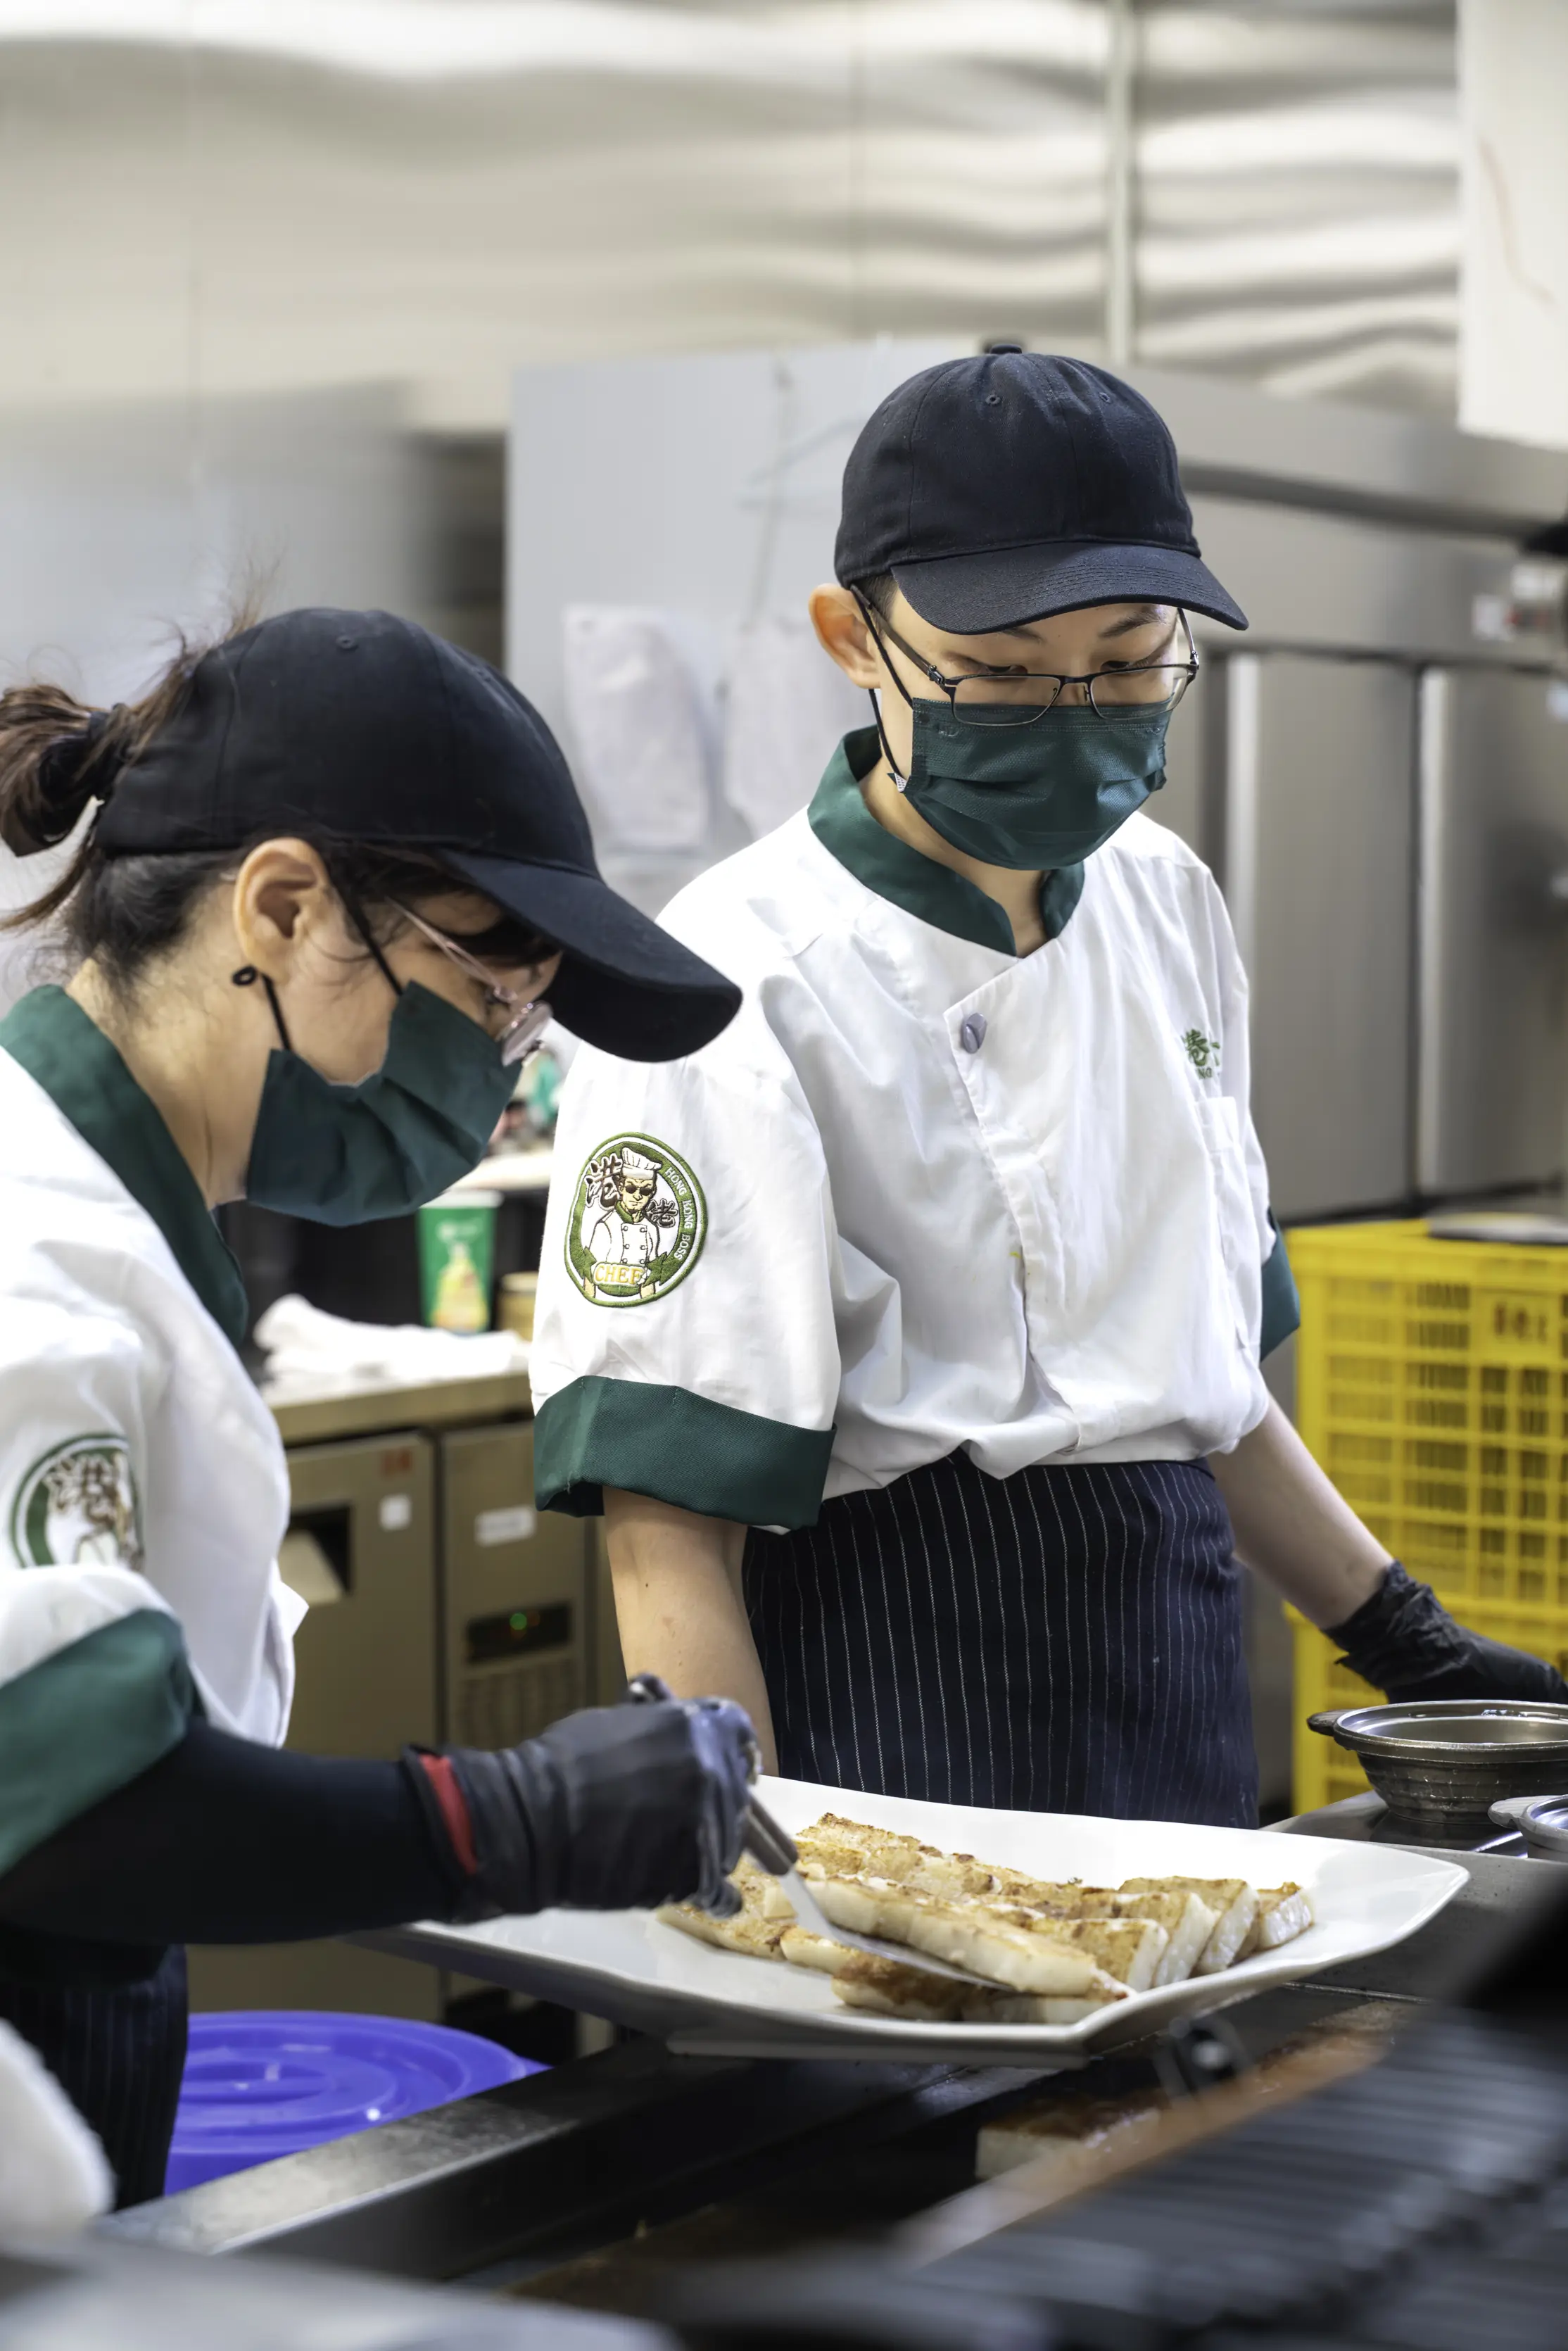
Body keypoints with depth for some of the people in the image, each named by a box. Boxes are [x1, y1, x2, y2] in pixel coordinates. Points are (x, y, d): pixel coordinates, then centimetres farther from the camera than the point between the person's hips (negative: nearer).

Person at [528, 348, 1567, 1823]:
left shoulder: (1163, 902, 8)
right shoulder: (740, 990, -15)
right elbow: (670, 1534, -17)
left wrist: (1410, 1645, 20)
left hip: (1179, 1694, 7)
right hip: (905, 1730, -7)